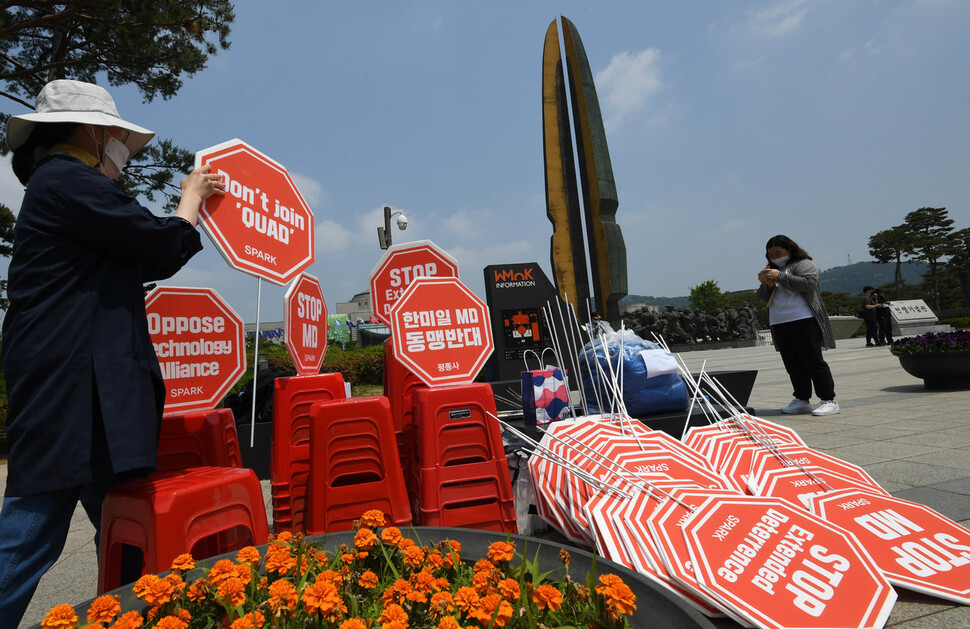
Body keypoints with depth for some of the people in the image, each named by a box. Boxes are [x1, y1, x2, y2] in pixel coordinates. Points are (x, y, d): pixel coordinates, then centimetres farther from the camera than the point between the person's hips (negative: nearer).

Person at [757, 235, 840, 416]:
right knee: (793, 365, 8)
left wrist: (780, 277, -19)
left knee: (813, 361, -7)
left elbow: (809, 283, -18)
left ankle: (829, 401, -3)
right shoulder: (772, 269, 21)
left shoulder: (803, 264, 1)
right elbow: (762, 296, 17)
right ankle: (802, 400, 15)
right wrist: (768, 286, -4)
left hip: (802, 321, -7)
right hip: (779, 325, 7)